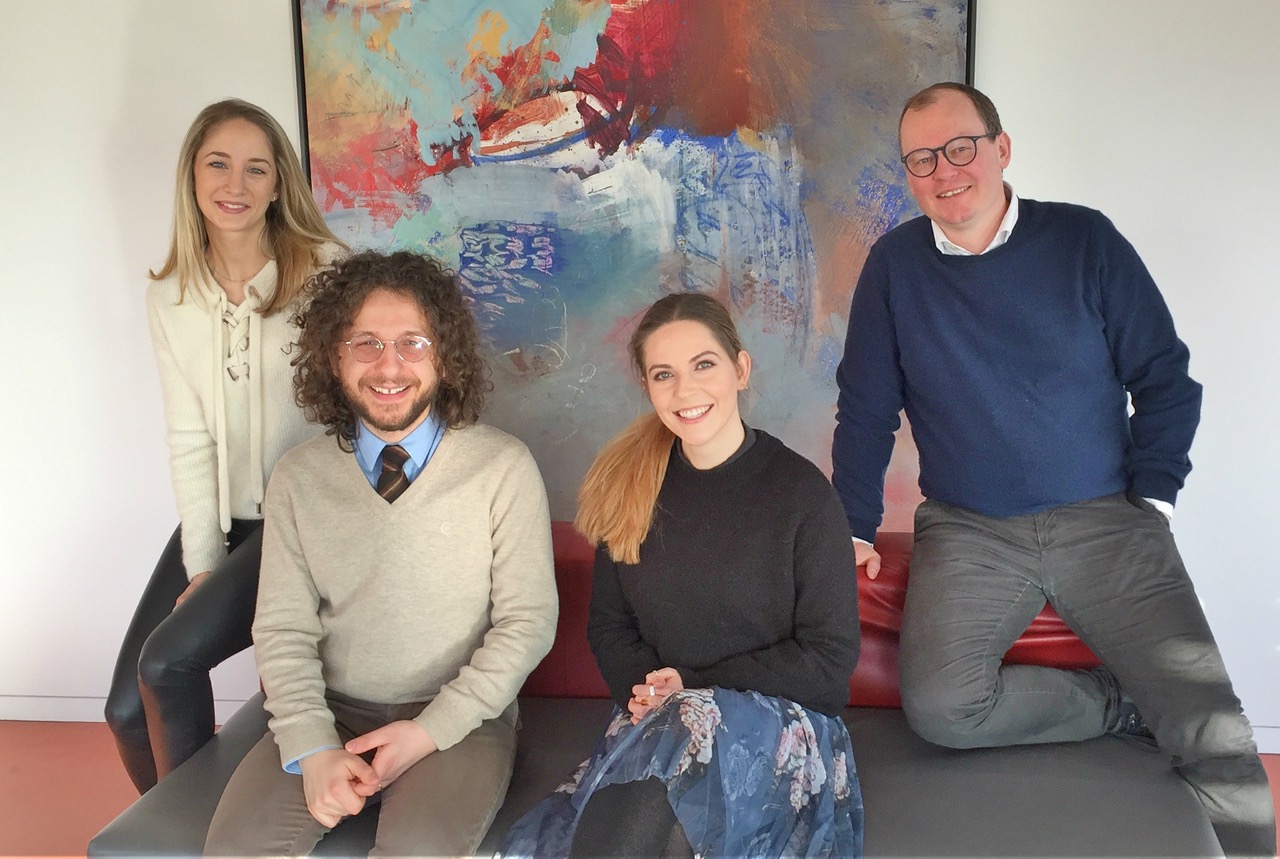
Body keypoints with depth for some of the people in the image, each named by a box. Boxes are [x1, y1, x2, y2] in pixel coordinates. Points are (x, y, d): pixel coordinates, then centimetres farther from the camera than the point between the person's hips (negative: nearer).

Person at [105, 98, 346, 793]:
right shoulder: (170, 297, 6)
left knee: (168, 659, -20)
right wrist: (202, 560, -5)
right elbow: (189, 437, 4)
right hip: (220, 519, 5)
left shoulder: (326, 272, -9)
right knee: (127, 711, -1)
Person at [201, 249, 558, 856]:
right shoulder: (298, 478, 2)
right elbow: (283, 628, 1)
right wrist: (313, 748, -13)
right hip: (332, 713, 3)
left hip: (459, 719, -2)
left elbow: (527, 622, -6)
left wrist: (430, 731, -13)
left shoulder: (503, 468, -7)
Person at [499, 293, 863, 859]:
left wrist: (692, 686, -8)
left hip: (779, 722, -1)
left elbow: (830, 661, -4)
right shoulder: (628, 487, 6)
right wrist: (644, 688, -7)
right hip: (654, 723, 2)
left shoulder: (802, 493, -6)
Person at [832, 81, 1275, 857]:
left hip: (1104, 520, 0)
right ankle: (1124, 704, -1)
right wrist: (856, 528, 5)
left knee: (1213, 730, -13)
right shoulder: (895, 263, 3)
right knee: (940, 709, -23)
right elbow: (866, 409, 8)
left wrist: (1152, 499, -3)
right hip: (968, 533, 1)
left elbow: (1165, 379, 5)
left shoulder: (1084, 239, 1)